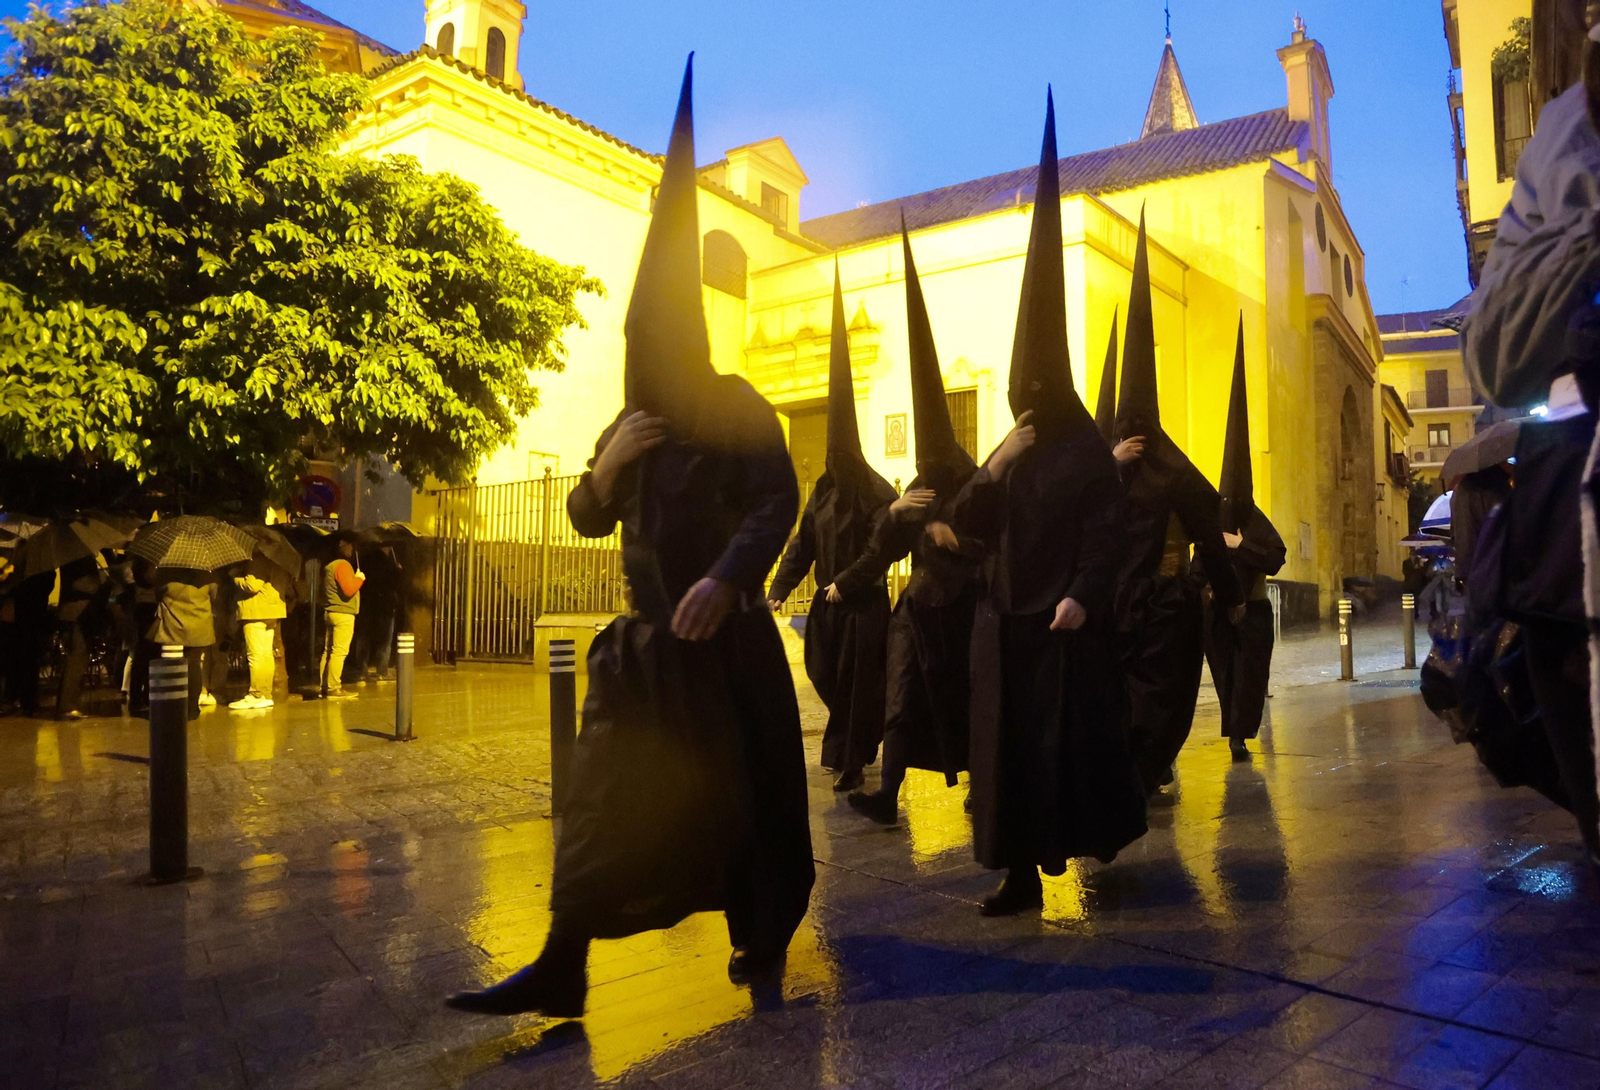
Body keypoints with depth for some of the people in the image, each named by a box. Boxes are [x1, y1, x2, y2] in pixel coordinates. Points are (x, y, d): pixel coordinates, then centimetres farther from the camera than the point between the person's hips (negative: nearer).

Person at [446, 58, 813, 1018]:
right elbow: (587, 521, 11)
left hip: (727, 641, -5)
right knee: (608, 795, 1)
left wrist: (727, 577, -31)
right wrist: (607, 470, -10)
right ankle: (563, 969, 6)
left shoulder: (739, 409, -6)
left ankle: (765, 937, 28)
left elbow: (779, 500, -17)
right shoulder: (631, 427, 12)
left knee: (745, 792, 6)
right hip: (649, 639, 5)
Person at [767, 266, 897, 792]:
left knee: (856, 683, -1)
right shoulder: (823, 491, 6)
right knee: (825, 675, 12)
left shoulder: (878, 494, -13)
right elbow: (803, 543, 6)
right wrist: (778, 590, -2)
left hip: (864, 605, -6)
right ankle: (852, 742, 37)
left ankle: (852, 762, 10)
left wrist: (845, 583, -20)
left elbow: (884, 547, -19)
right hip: (828, 604, 6)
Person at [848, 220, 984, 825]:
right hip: (919, 609, 4)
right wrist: (895, 513, -16)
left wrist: (943, 531, -17)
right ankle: (888, 794, -8)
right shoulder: (915, 495, 9)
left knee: (972, 699, 7)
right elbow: (882, 552, 2)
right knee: (903, 699, -5)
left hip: (967, 610, -4)